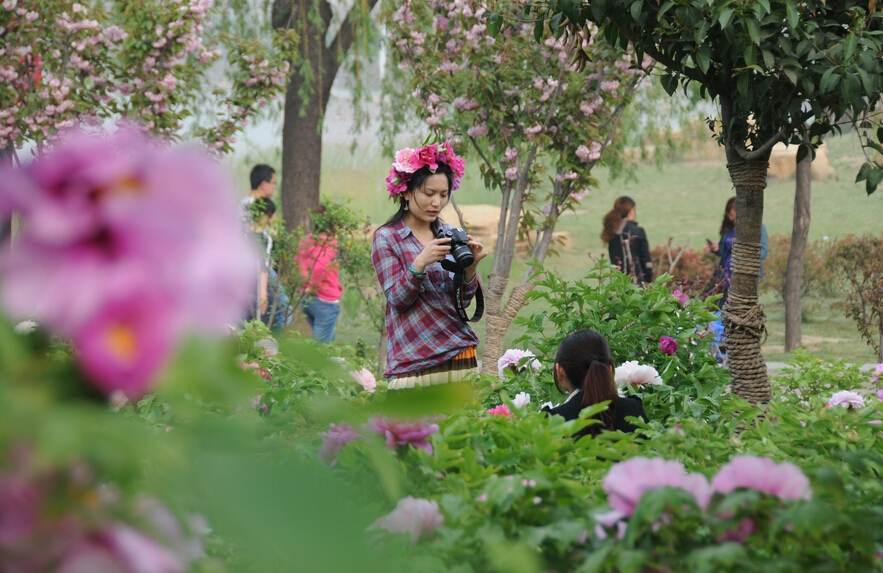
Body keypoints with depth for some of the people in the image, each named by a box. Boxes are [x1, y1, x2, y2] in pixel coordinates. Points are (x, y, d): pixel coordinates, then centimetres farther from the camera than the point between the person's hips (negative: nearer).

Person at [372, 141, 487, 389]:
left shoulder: (450, 235, 12)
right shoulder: (386, 238, -1)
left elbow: (462, 301, 10)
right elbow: (397, 299, -8)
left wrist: (470, 267, -9)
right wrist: (420, 263, -23)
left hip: (461, 356, 4)